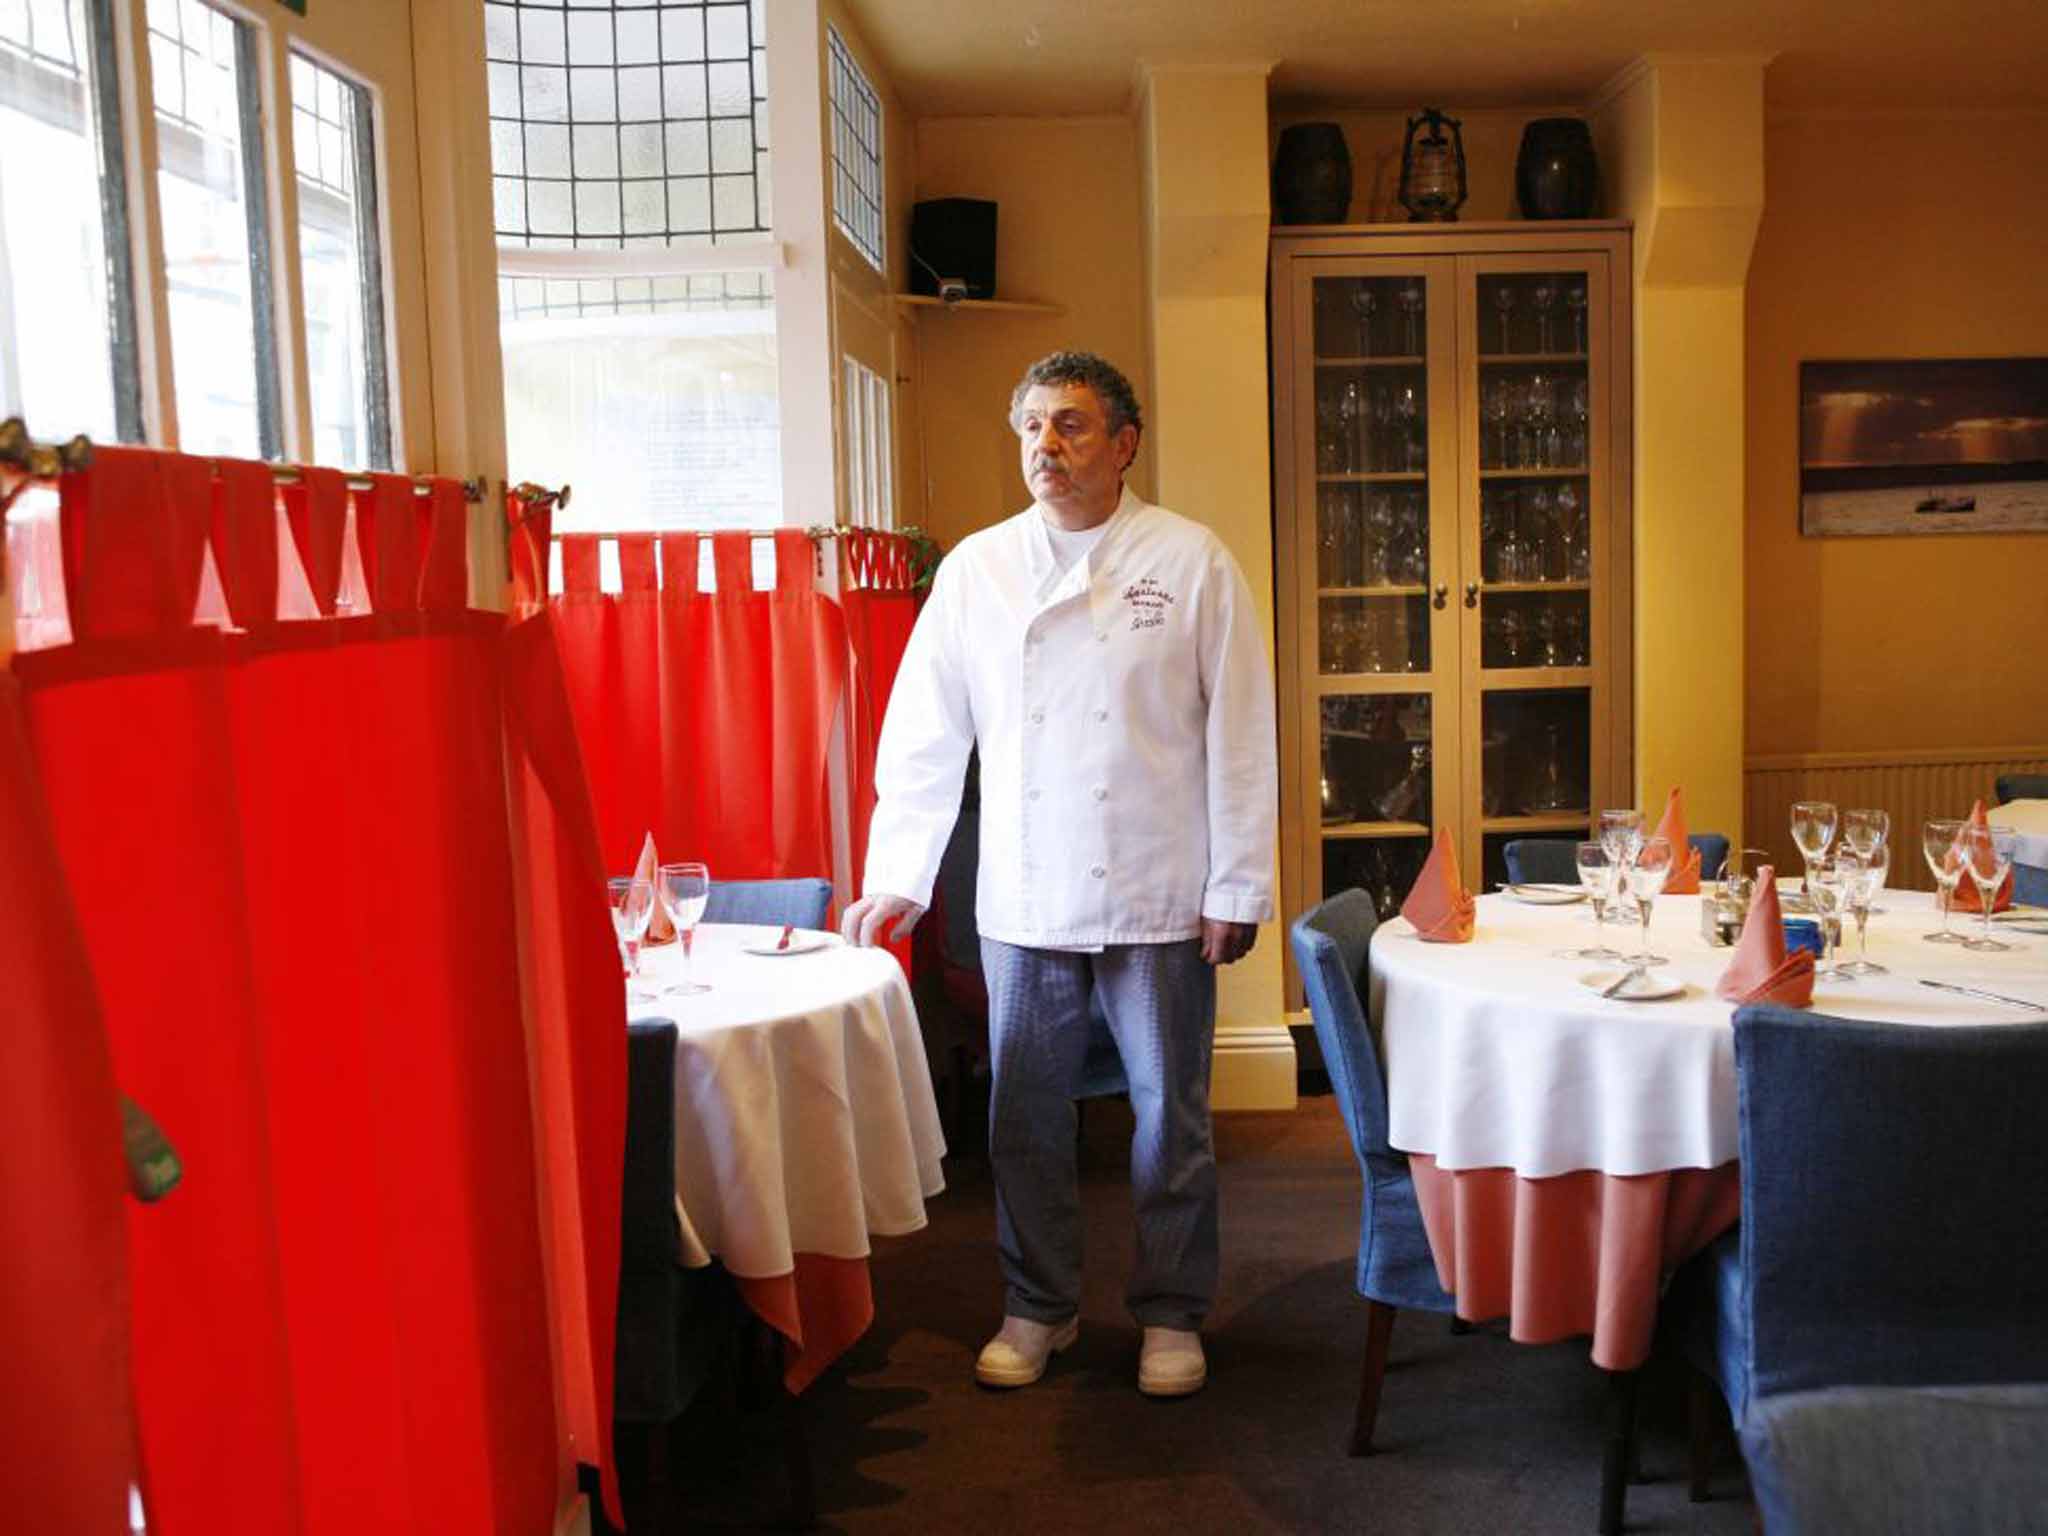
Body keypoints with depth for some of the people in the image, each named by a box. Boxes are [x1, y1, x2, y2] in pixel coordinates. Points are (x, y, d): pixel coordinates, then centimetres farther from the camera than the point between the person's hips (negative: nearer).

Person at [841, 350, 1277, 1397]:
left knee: (1169, 1112, 8)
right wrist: (898, 876, 3)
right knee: (1025, 1114, 10)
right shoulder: (976, 567, 5)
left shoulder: (1192, 561, -2)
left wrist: (1238, 888, -5)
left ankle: (1171, 1312, 27)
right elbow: (924, 734, 7)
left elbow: (1239, 735, -2)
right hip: (1022, 898, 2)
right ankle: (1037, 1307, 29)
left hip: (1159, 897, -2)